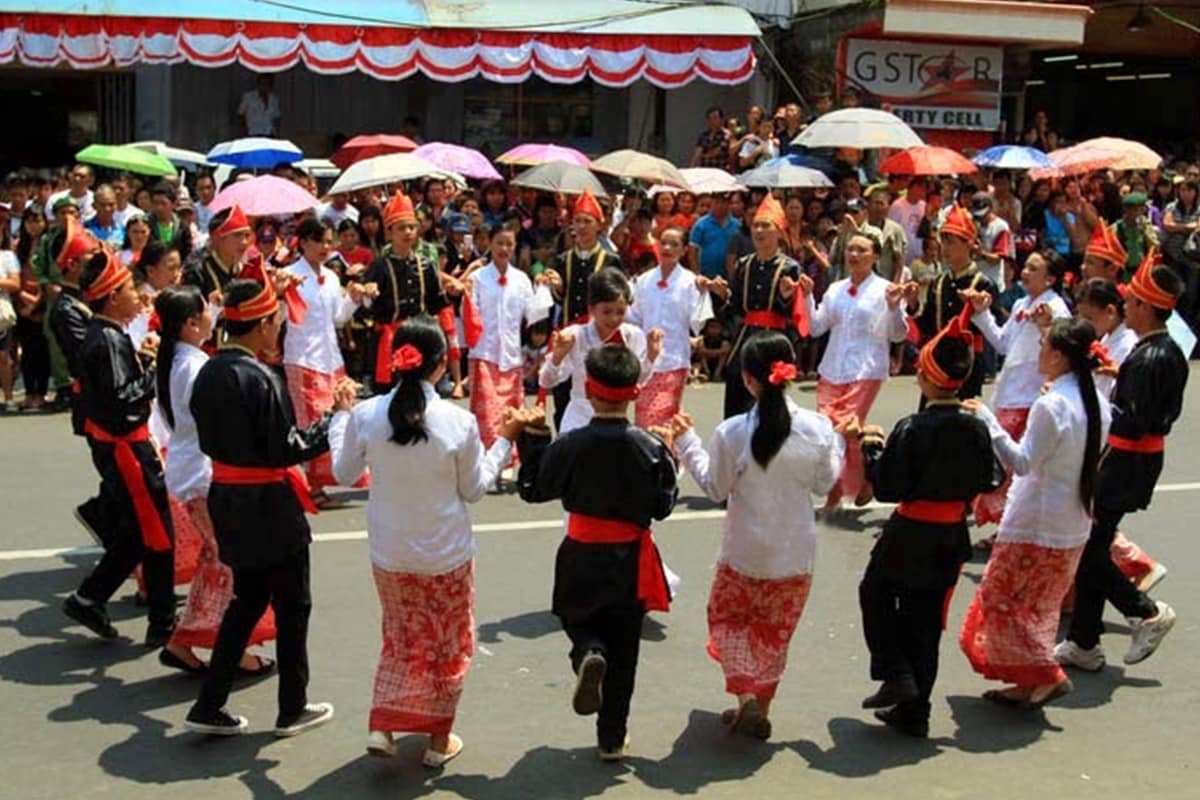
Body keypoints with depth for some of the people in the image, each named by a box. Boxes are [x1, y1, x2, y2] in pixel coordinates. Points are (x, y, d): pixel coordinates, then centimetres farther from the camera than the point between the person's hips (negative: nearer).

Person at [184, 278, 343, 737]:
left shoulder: (208, 373, 2)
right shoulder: (259, 379, -21)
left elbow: (208, 441, 9)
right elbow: (286, 450, -19)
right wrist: (334, 424, -10)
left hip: (228, 500, 8)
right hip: (269, 506, -7)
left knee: (247, 601, 20)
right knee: (292, 606, 10)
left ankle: (209, 706, 19)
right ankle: (292, 709, 21)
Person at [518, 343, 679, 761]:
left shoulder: (570, 445, -16)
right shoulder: (650, 447, -14)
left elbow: (534, 489, -3)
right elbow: (663, 506, -5)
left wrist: (532, 441, 6)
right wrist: (668, 459, 6)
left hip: (581, 557, -1)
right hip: (630, 559, 1)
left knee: (579, 623, 23)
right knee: (623, 651, 14)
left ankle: (588, 654, -13)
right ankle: (612, 738, 20)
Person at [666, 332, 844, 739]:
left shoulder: (731, 433, -19)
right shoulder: (817, 428, -12)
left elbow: (716, 488, -5)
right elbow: (823, 483, 1)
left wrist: (687, 442, 3)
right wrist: (837, 442, 16)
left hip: (745, 553, -2)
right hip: (795, 553, 2)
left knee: (727, 618, 19)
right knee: (775, 631, 19)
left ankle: (746, 693, 1)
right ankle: (760, 706, 25)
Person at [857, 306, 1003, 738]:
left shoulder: (911, 429, -20)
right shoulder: (977, 428, -4)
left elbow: (887, 487, -17)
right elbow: (989, 480, 4)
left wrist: (871, 448, -3)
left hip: (910, 533, -5)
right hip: (952, 538, 5)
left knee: (876, 594, 20)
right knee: (925, 619, 14)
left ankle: (896, 674, 7)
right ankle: (914, 711, 21)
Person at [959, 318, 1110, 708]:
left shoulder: (1051, 405, -22)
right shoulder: (1095, 402, 4)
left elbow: (1023, 462, -20)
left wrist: (988, 421, -19)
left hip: (1035, 526, -9)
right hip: (1073, 527, 9)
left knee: (1000, 599, 3)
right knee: (1039, 605, 18)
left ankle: (1046, 675, 1)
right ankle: (1029, 682, 22)